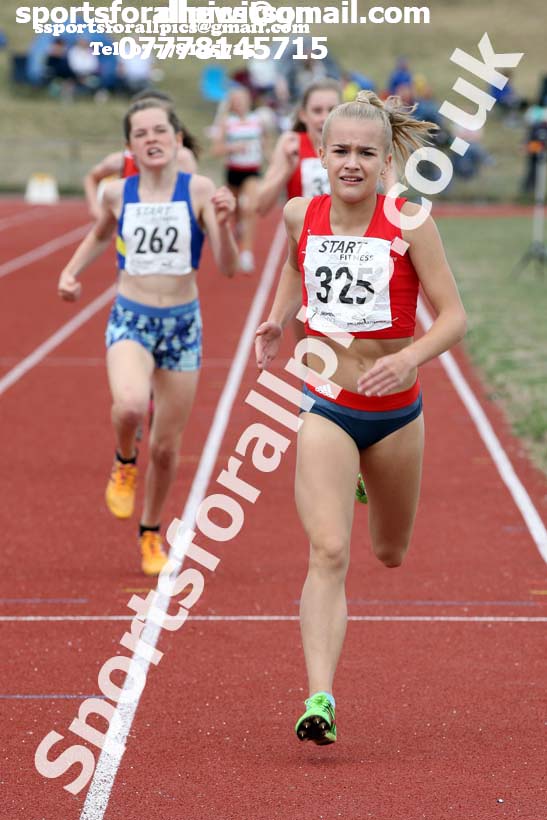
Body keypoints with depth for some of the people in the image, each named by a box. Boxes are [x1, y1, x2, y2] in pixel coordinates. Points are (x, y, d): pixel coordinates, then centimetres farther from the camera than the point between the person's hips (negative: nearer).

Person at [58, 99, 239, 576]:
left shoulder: (199, 190, -7)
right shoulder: (118, 194, 0)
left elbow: (228, 267, -12)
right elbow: (100, 237, 23)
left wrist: (223, 224, -29)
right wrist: (71, 272, 8)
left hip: (183, 323, 0)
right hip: (131, 320, 0)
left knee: (167, 447, 9)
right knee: (130, 405, -32)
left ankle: (151, 532, 35)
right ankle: (125, 464, 3)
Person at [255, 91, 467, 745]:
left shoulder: (408, 224, -14)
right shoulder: (300, 215, -5)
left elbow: (453, 316, -13)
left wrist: (409, 359, -30)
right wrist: (277, 320, 3)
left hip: (395, 410, 0)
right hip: (325, 408, 0)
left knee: (389, 554, 21)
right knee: (329, 552, -19)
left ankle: (367, 484, 57)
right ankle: (319, 699, -23)